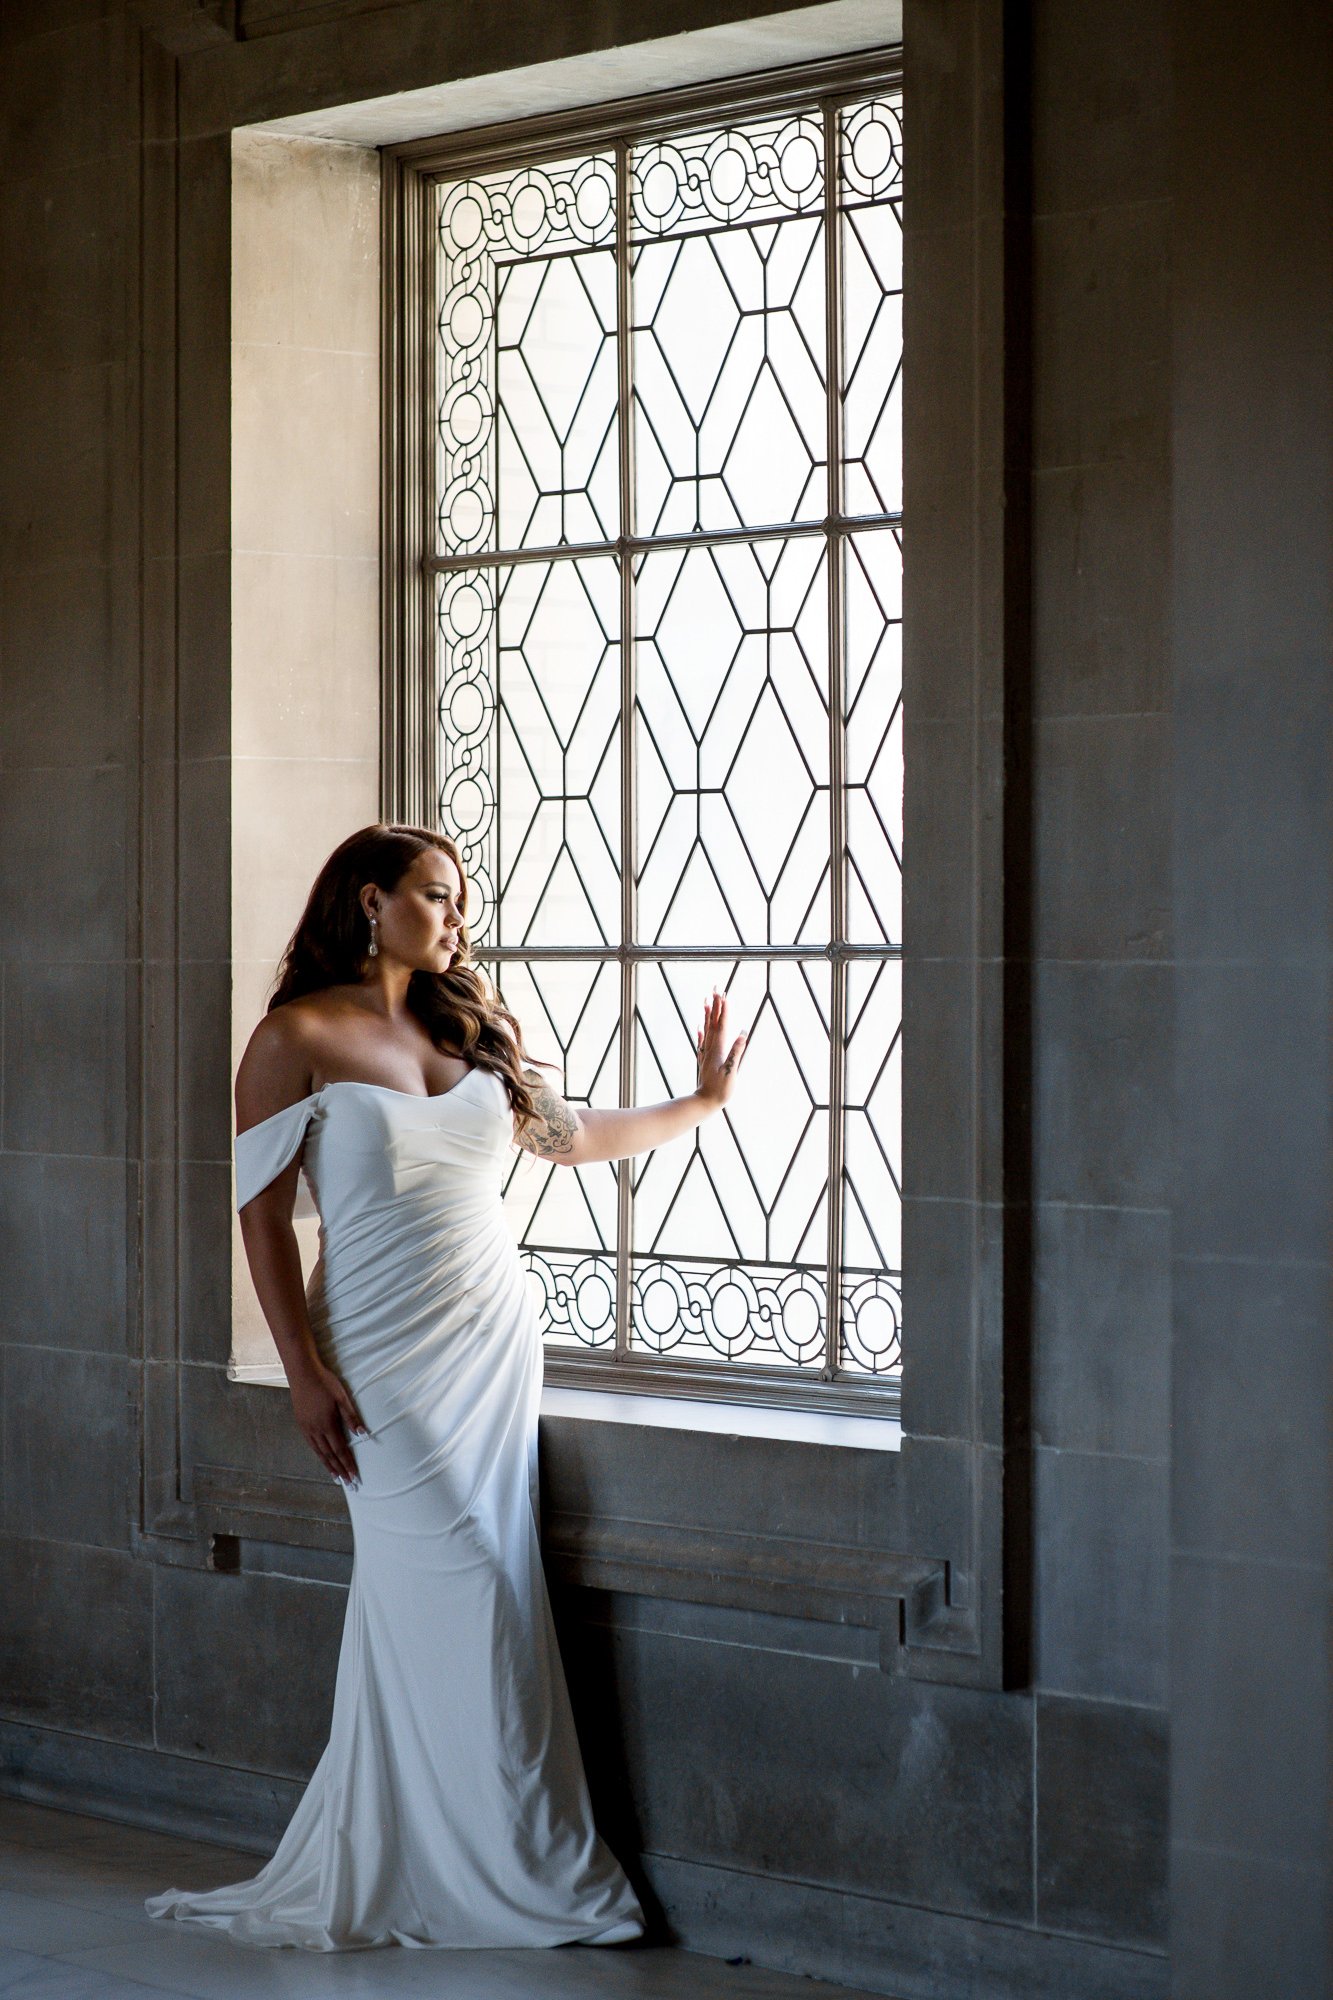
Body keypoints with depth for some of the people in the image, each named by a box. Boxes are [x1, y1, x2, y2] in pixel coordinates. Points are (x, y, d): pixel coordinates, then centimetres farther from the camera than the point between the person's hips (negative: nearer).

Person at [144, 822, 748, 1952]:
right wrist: (304, 1372, -12)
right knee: (466, 1593, -7)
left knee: (424, 1606, 5)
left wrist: (704, 1101, 24)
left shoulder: (474, 1025, 13)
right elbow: (261, 1212, -6)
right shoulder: (302, 1037, -3)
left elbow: (574, 1138, 24)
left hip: (495, 1340, 5)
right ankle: (535, 1872, 4)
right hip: (385, 1356, -5)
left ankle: (375, 1869, 14)